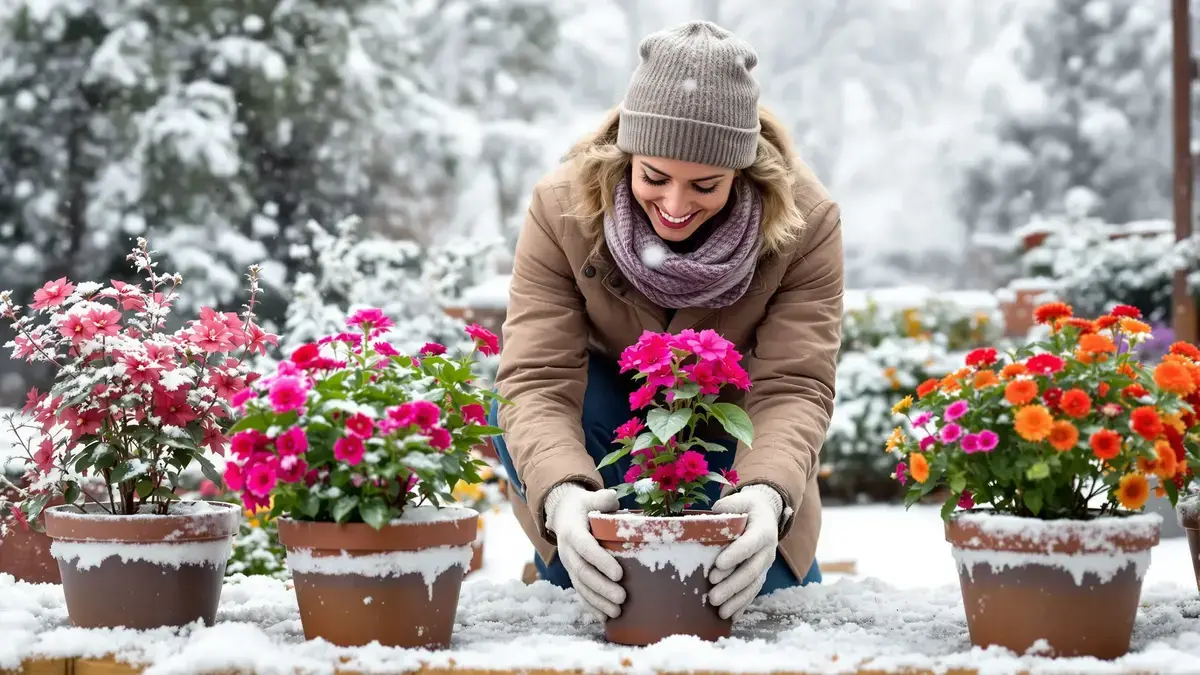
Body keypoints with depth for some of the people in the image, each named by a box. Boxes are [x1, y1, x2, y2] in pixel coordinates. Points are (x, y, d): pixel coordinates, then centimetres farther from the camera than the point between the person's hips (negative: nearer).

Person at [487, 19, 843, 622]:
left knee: (770, 591, -20)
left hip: (732, 435, 1)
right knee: (511, 413, -32)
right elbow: (537, 379, -33)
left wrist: (767, 493, -53)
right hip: (608, 423, 0)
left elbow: (793, 388, -30)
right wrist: (564, 493, -54)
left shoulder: (805, 222, -25)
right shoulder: (561, 208, -27)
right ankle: (580, 593, -12)